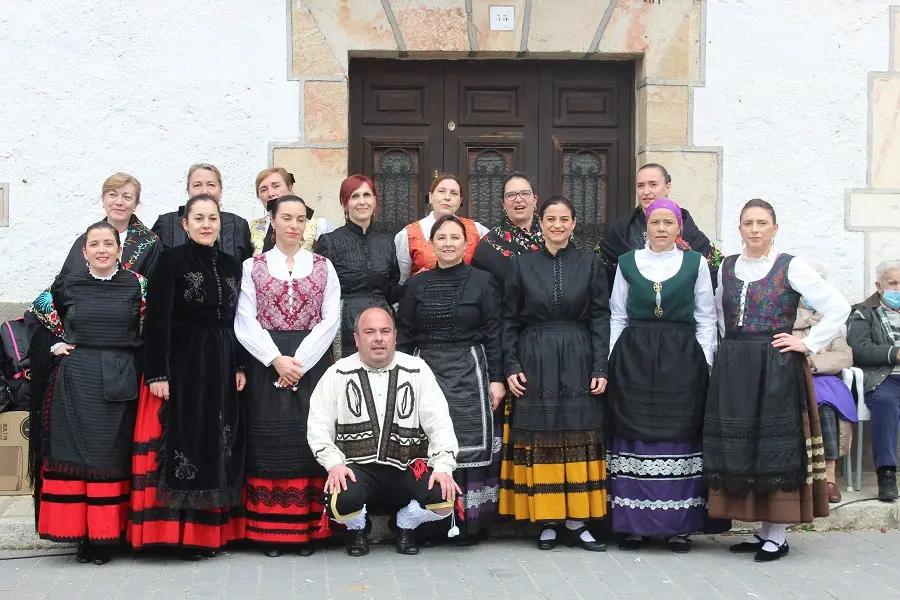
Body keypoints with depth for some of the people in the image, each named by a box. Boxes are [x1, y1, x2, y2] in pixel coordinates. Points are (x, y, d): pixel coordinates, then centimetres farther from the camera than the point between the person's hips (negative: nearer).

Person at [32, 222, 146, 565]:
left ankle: (104, 536, 7)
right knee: (73, 454, 0)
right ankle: (77, 532, 7)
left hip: (119, 383, -1)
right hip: (75, 381, 1)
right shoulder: (67, 285, 5)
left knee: (111, 456, 1)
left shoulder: (136, 284, 3)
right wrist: (54, 345, 6)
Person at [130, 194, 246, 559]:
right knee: (184, 442, -4)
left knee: (218, 444, 7)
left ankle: (212, 529, 16)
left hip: (221, 367, 5)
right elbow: (157, 321, -10)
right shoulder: (171, 261, -5)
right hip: (181, 364, -5)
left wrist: (239, 366, 7)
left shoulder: (231, 265, 10)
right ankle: (181, 533, 2)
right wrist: (157, 373, -15)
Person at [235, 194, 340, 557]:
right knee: (269, 442, -2)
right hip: (266, 364, 0)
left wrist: (299, 362, -11)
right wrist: (276, 360, -13)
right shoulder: (253, 267, 8)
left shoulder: (323, 267, 9)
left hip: (312, 363, 0)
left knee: (309, 439, -2)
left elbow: (330, 321, 1)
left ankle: (307, 529, 4)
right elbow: (245, 323, 0)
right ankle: (271, 531, 3)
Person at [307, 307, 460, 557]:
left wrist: (444, 466, -13)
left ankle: (405, 524, 11)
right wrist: (334, 463, -15)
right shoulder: (338, 374, 5)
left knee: (445, 499, -26)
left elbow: (439, 422, 1)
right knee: (340, 502, -34)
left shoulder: (417, 370, 7)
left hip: (406, 470, 1)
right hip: (357, 469, -1)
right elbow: (319, 425, 1)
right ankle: (357, 528, 8)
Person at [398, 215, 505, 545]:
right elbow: (405, 335, 10)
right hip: (426, 371, 2)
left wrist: (496, 378, -4)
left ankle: (469, 522, 4)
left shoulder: (483, 281, 2)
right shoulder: (417, 284, 9)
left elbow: (493, 334, 1)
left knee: (470, 445, -3)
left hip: (469, 373, -2)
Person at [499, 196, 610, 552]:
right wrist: (510, 367, -2)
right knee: (539, 441, 0)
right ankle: (546, 522, 7)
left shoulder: (590, 263, 5)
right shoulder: (522, 265, 6)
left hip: (577, 363, 0)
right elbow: (509, 320, 6)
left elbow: (600, 319, 3)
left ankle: (576, 522, 6)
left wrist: (600, 368, -5)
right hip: (535, 365, 0)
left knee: (579, 439, 0)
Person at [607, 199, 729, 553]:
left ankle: (678, 524, 6)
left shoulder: (695, 263, 7)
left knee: (680, 437, -1)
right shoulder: (627, 263, 10)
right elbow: (617, 316, 11)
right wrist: (612, 362, 4)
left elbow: (706, 318, 7)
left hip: (682, 360, -1)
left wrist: (704, 362, -1)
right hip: (634, 359, 1)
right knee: (634, 437, -1)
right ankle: (633, 523, 6)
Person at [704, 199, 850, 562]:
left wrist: (809, 344, -8)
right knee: (737, 446, 5)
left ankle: (777, 535, 4)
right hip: (733, 369, 5)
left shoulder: (791, 267, -4)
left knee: (775, 447, -2)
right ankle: (763, 529, 15)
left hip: (776, 368, -5)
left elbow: (838, 308, -6)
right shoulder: (727, 267, 10)